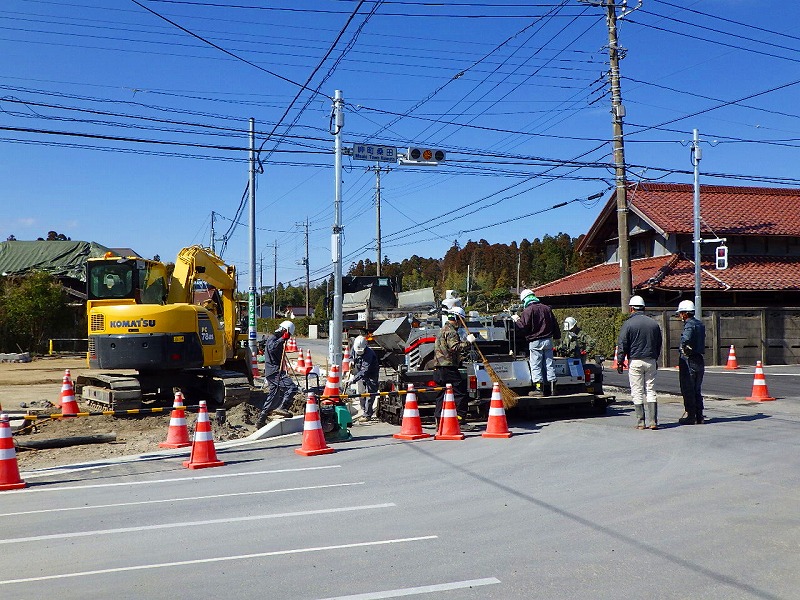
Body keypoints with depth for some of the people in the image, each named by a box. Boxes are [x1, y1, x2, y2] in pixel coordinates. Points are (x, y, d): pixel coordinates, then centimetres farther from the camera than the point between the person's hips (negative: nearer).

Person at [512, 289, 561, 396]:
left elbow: (523, 327, -14)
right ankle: (553, 387, 10)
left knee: (535, 366, -1)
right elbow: (555, 324, 16)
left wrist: (517, 320, 4)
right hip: (548, 340, 6)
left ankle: (538, 388, -5)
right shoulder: (547, 308, 10)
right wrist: (557, 336, 27)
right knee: (549, 364, 9)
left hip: (535, 342, -6)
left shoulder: (527, 311, -10)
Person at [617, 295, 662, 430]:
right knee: (651, 391, 7)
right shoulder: (654, 323, 6)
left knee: (637, 392, 1)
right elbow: (659, 344, 16)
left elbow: (622, 345, -7)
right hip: (651, 361, 4)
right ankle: (653, 421, 2)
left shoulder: (628, 324, -7)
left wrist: (620, 362, 1)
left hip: (635, 361, -4)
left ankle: (640, 422, 2)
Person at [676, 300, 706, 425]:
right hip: (700, 360, 9)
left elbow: (686, 339, -34)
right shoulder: (700, 324, 13)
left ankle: (690, 415, 2)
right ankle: (699, 416, 17)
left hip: (689, 360, -8)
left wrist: (683, 348, -18)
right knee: (696, 390, 15)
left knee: (687, 390, 0)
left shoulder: (689, 325, -15)